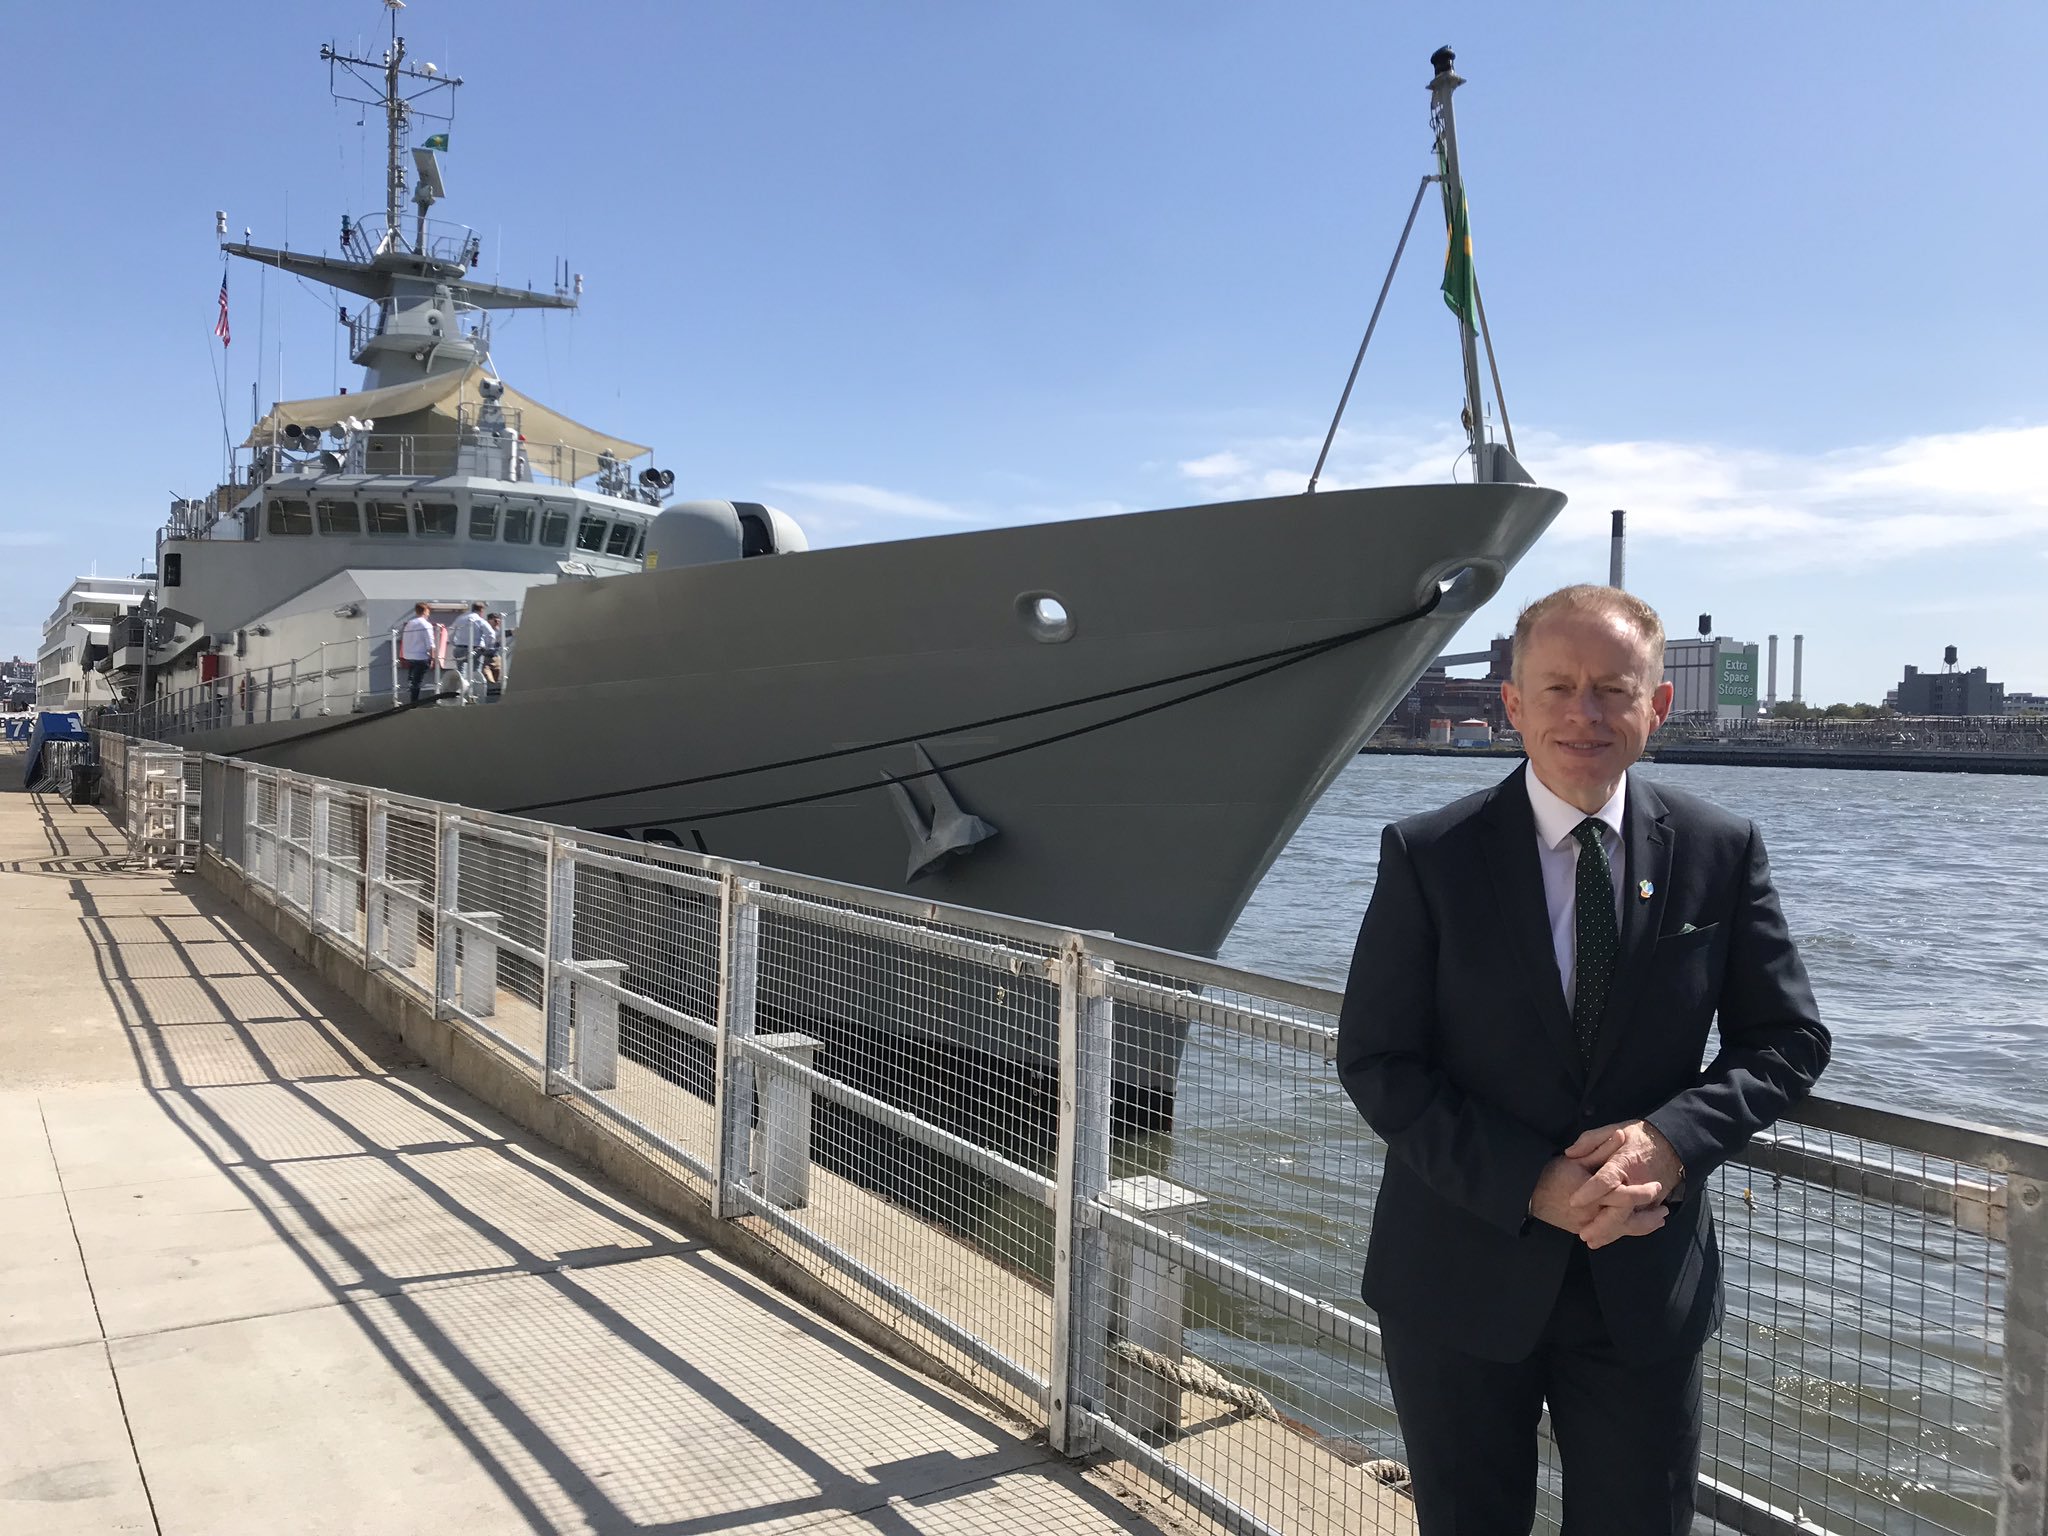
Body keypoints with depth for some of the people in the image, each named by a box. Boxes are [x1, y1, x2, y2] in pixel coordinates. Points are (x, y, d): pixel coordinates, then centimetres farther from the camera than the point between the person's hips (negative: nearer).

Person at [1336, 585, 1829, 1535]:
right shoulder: (1428, 857, -10)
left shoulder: (1721, 851, -3)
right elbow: (1375, 1061, -10)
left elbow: (1789, 1039, 2)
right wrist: (1531, 1184, -19)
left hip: (1647, 1282, 2)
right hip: (1459, 1276, -1)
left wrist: (1674, 1136, -17)